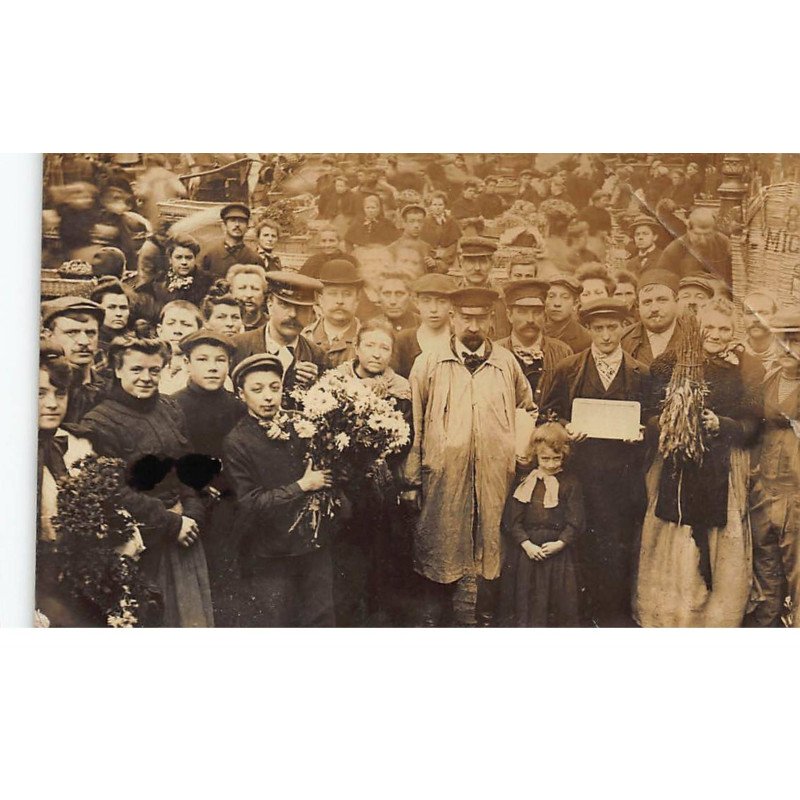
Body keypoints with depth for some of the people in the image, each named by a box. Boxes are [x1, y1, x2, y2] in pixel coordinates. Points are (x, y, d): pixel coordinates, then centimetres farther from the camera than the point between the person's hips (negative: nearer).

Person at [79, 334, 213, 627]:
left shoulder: (170, 411, 9)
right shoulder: (99, 424, -9)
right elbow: (116, 490, -14)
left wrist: (191, 513, -2)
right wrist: (170, 523, -13)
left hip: (182, 535, 5)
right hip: (140, 540, -5)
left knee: (194, 618, 6)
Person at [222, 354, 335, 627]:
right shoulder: (236, 443, -10)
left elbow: (323, 471, 16)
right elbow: (250, 504, -16)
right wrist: (301, 486, -15)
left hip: (314, 546, 5)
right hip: (268, 558, -5)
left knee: (321, 620, 11)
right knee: (270, 624, 8)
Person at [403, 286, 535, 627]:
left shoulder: (507, 363, 9)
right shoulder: (429, 363, 3)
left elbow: (529, 410, 19)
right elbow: (414, 424, 2)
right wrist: (412, 479, -1)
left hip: (496, 479, 2)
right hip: (443, 478, -1)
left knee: (494, 551, 7)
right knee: (439, 555, 5)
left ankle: (487, 619, 24)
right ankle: (434, 620, 21)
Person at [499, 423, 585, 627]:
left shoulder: (571, 484, 2)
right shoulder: (525, 483, 3)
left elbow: (576, 522, -2)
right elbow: (512, 520, 0)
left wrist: (560, 543, -14)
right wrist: (526, 544, -12)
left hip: (558, 551, -1)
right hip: (527, 550, 1)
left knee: (557, 602, 3)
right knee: (526, 601, 5)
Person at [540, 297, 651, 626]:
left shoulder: (640, 373, 7)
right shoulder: (568, 369, 5)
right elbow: (547, 411, 10)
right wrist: (566, 427, -9)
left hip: (624, 473, 1)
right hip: (582, 472, -1)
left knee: (620, 547, 4)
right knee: (584, 546, 2)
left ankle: (616, 614, 19)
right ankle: (587, 612, 17)